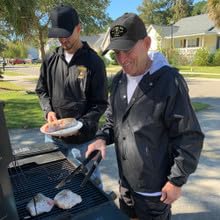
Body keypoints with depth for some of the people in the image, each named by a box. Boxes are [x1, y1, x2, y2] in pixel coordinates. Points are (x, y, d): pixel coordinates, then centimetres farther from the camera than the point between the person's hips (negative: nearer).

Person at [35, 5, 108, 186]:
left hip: (82, 139, -4)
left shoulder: (94, 62, -10)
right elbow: (41, 90, 12)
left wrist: (80, 125, -22)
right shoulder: (50, 59, 3)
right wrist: (48, 111, -7)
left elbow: (100, 103, -9)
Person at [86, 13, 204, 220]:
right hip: (125, 181, 7)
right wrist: (102, 138, -7)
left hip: (155, 188, -6)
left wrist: (177, 180, -13)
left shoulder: (169, 81, -20)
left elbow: (189, 137, -16)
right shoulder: (118, 80, 1)